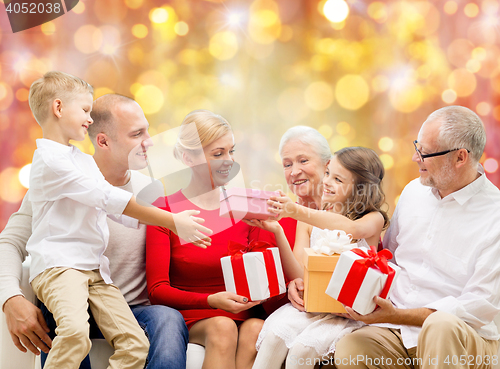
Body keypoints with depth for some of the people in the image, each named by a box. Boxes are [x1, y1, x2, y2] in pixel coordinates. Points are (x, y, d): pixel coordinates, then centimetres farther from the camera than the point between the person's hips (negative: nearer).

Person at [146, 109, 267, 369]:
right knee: (222, 327, -34)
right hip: (190, 316, -2)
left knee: (255, 330, -31)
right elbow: (157, 289, -7)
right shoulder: (165, 211, -1)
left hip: (241, 313, 2)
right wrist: (212, 301, -22)